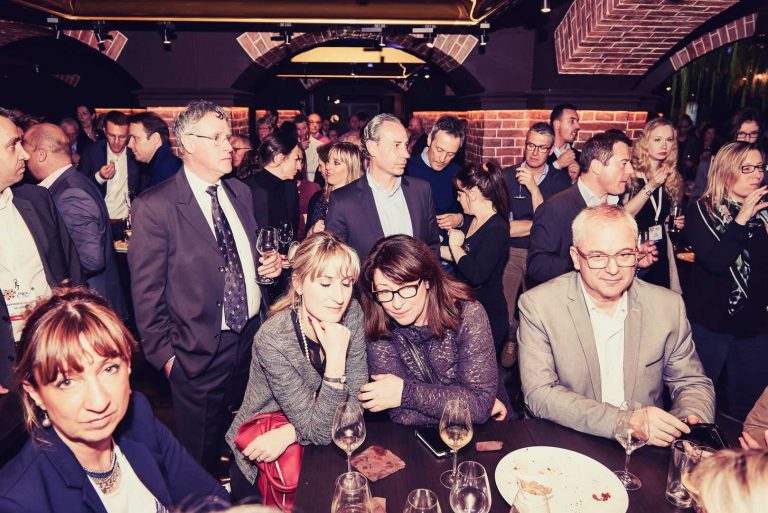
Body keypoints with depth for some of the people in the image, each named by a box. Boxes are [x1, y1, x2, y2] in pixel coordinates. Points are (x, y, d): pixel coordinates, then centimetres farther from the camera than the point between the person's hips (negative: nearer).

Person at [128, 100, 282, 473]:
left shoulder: (241, 193, 7)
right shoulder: (154, 207, -13)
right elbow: (147, 292, -10)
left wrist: (269, 266, -2)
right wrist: (164, 354, -9)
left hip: (255, 337, 6)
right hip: (200, 353, -5)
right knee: (202, 458, 13)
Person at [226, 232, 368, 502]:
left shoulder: (351, 314, -15)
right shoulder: (273, 340, -28)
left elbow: (355, 403, -13)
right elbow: (319, 431, -25)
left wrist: (289, 434, -22)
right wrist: (336, 356, -36)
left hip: (314, 450, 3)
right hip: (262, 462, -3)